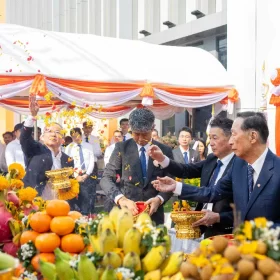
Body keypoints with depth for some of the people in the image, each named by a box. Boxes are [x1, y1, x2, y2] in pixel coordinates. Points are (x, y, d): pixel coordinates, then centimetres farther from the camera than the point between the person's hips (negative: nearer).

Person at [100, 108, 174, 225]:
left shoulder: (165, 151, 1)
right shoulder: (122, 148, -2)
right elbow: (106, 178, -6)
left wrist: (159, 199, -16)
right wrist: (120, 198, -24)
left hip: (154, 215, 1)